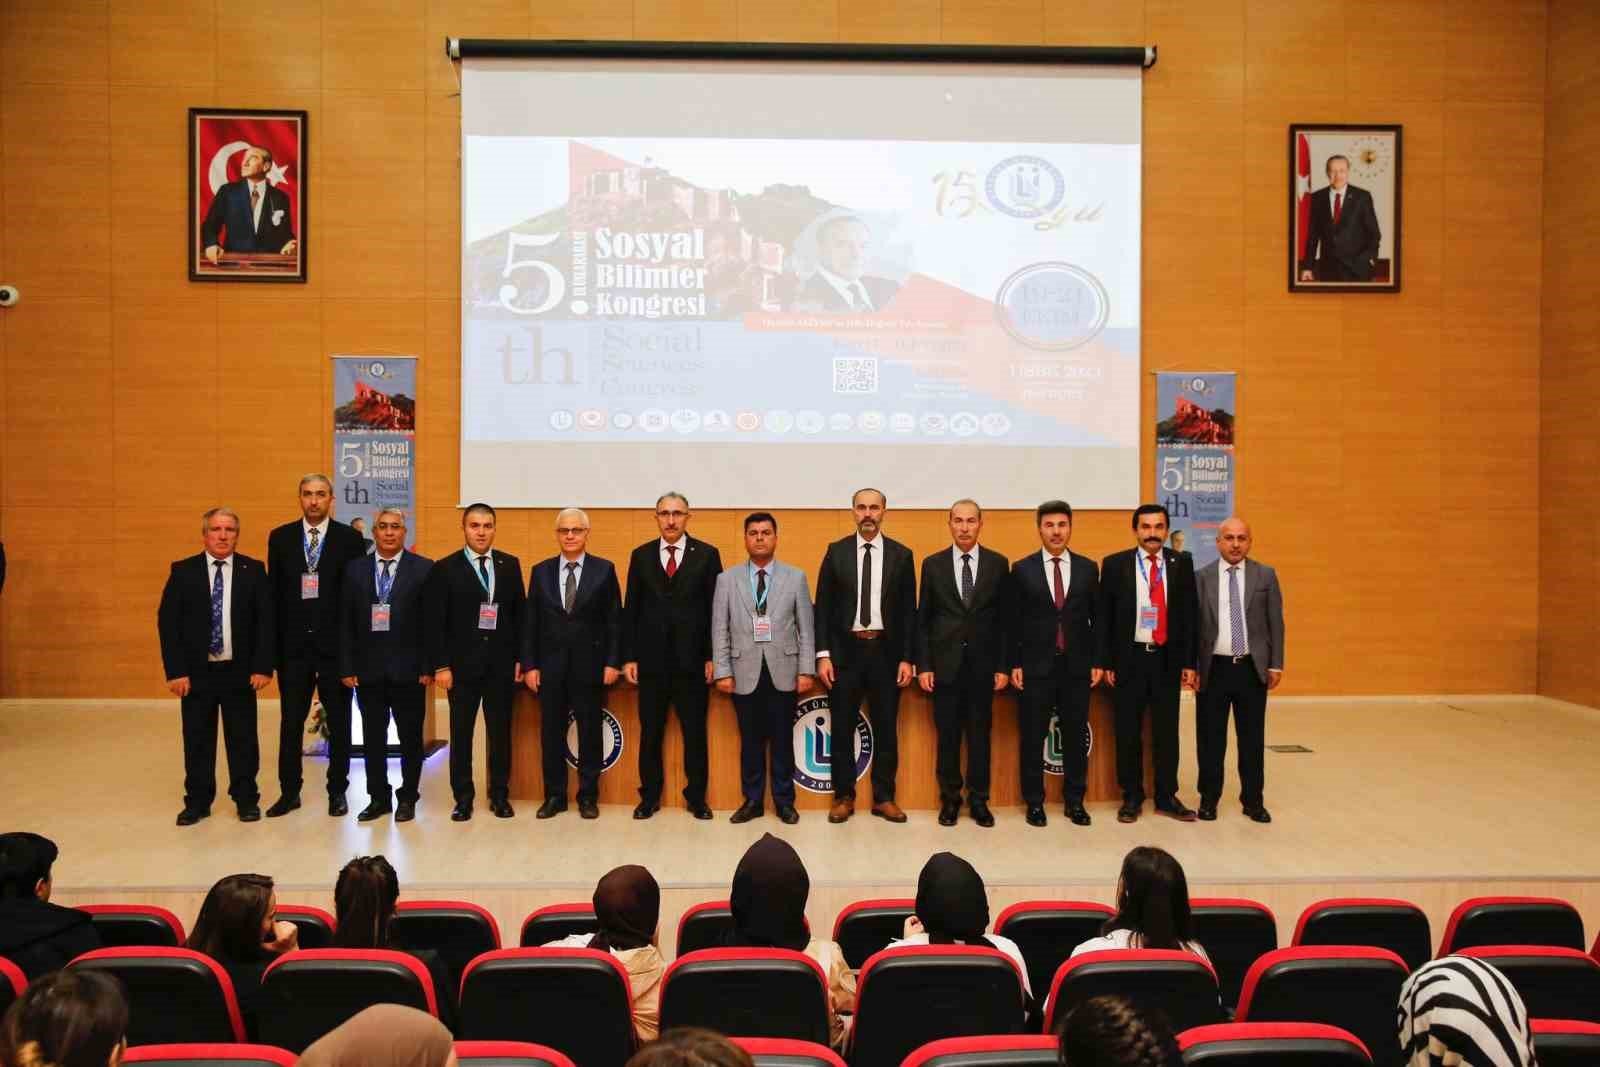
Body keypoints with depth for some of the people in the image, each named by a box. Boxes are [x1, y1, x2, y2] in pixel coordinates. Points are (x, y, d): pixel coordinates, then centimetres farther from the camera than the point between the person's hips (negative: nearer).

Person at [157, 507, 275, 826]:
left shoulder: (254, 571, 0)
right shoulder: (182, 571, 0)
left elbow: (266, 621, -1)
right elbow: (167, 621, -1)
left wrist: (263, 667, -8)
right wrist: (175, 670, -7)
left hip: (240, 671, 0)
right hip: (196, 672, 1)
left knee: (243, 739, 7)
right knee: (197, 740, 9)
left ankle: (246, 799, 19)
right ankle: (197, 801, 22)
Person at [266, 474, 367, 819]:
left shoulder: (349, 538, -2)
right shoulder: (280, 537, 5)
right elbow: (274, 592, 4)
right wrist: (274, 643, 0)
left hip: (335, 644, -2)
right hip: (293, 645, 2)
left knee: (338, 722, 8)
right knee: (291, 721, 9)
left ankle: (337, 791, 20)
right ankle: (289, 791, 21)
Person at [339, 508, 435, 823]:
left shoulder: (424, 569, -2)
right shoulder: (355, 569, 6)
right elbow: (346, 622, 5)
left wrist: (429, 666, -9)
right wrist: (347, 667, -1)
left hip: (408, 669, -2)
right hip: (368, 669, 2)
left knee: (410, 738, 7)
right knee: (373, 738, 10)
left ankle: (407, 798, 20)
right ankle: (378, 797, 22)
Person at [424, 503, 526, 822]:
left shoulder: (510, 565, 6)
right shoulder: (445, 568, -2)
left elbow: (519, 614, 8)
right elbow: (434, 623, -4)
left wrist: (519, 658, 4)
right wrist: (440, 666, -9)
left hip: (501, 664, 2)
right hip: (462, 664, -2)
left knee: (501, 732, 8)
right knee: (461, 733, 5)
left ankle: (500, 795, 19)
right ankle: (463, 798, 17)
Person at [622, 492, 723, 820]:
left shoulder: (707, 554, 1)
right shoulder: (641, 555, 7)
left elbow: (716, 608, 0)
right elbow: (630, 609, 6)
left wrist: (713, 656, -5)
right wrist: (628, 656, 1)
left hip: (692, 658, -1)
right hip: (651, 658, 2)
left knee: (695, 732, 5)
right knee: (650, 732, 8)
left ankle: (697, 797, 18)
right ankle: (649, 796, 20)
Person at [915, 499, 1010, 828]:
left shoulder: (998, 563, 3)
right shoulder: (933, 564, 3)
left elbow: (1004, 619, 3)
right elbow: (923, 620, 3)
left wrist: (1003, 666, -1)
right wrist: (923, 665, -3)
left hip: (983, 664, 0)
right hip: (945, 663, 0)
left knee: (979, 733, 6)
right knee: (947, 734, 6)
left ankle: (979, 800, 18)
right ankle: (950, 799, 19)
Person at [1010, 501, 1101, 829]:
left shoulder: (1088, 568, 6)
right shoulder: (1022, 569, 1)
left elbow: (1097, 618, 8)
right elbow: (1014, 621, 0)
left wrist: (1097, 662, 3)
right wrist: (1014, 664, -5)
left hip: (1076, 666, 2)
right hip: (1035, 666, -1)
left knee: (1075, 736, 8)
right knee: (1032, 737, 4)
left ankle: (1075, 801, 21)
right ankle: (1034, 802, 16)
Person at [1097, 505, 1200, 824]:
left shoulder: (1181, 563, 4)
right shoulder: (1115, 564, -2)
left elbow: (1189, 614, 4)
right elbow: (1103, 616, -1)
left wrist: (1189, 662, 1)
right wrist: (1105, 662, -4)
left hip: (1167, 659, 2)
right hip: (1129, 658, -1)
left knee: (1167, 731, 9)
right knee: (1128, 732, 7)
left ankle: (1167, 796, 22)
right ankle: (1131, 797, 19)